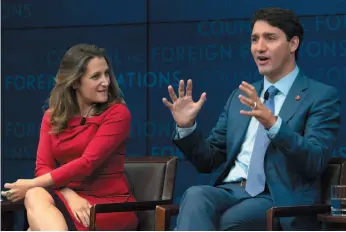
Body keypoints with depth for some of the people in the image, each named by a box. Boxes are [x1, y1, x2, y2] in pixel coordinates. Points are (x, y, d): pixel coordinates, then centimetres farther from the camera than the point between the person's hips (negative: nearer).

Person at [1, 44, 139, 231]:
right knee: (36, 198, -32)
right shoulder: (52, 117, 12)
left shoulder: (117, 113, -5)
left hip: (111, 204, -4)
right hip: (70, 199, 4)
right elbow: (43, 167, 1)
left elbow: (87, 164, -15)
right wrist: (70, 195, -20)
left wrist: (32, 185, -14)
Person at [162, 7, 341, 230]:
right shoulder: (241, 96, 21)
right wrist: (187, 126, 2)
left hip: (279, 201, -4)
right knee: (195, 196, -32)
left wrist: (273, 123, -27)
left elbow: (315, 162, -12)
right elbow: (208, 161, 22)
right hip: (231, 192, 5)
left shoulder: (322, 96, 3)